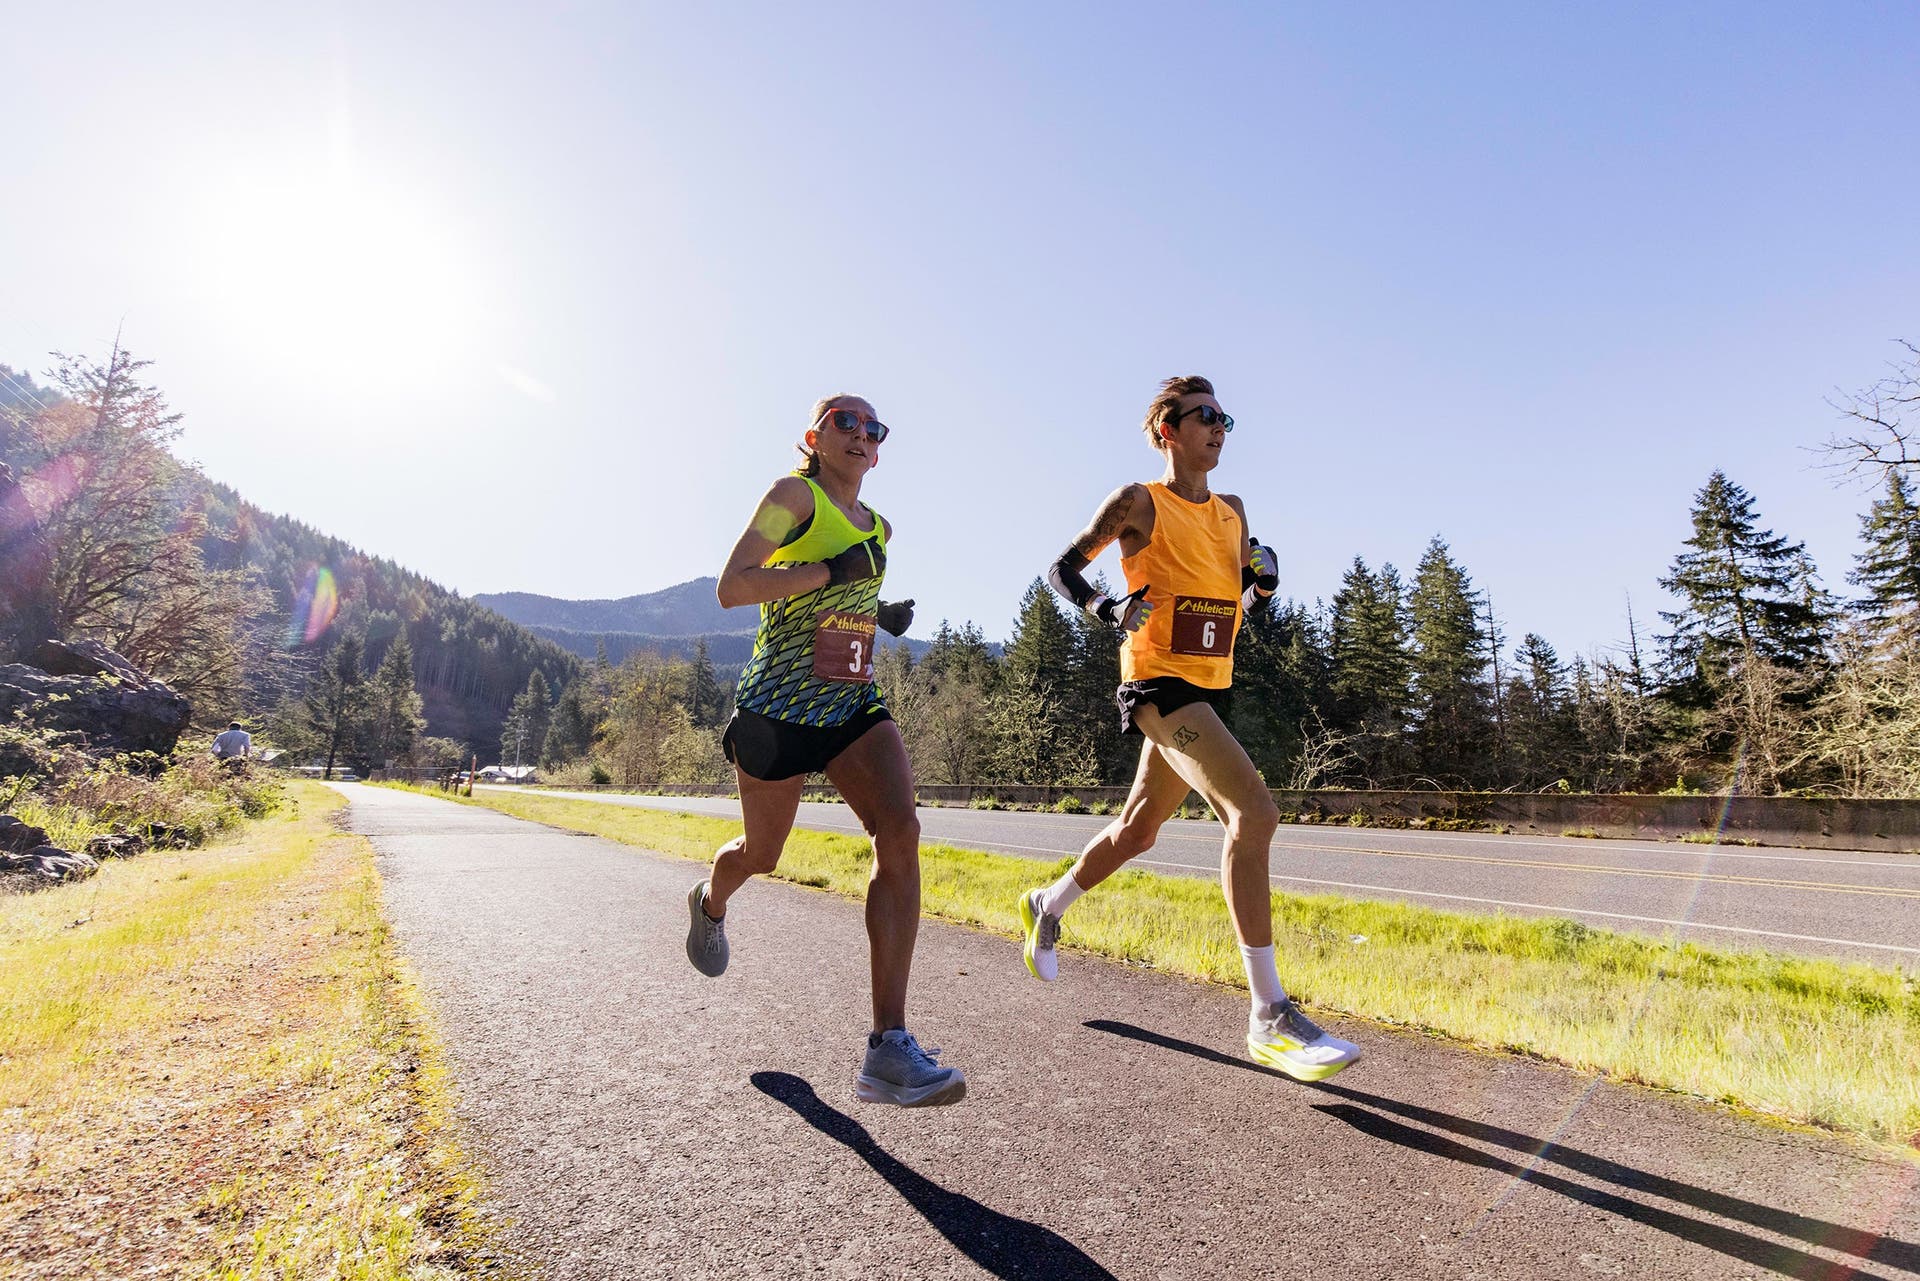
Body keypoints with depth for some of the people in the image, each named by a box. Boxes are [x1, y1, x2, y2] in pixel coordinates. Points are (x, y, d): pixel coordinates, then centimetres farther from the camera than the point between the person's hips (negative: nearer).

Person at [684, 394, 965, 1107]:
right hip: (779, 705, -5)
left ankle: (888, 1050, -20)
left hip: (855, 703, 5)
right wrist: (832, 572, -19)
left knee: (900, 832, -20)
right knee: (761, 854, 11)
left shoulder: (879, 528, 17)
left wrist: (882, 615, 12)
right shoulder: (794, 494, -3)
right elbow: (731, 588, -14)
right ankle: (710, 902, 53)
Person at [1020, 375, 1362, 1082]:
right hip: (1159, 680, -8)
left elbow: (1240, 592, 27)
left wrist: (1262, 572, 4)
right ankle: (1268, 1014, -17)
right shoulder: (1139, 502, -2)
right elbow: (1063, 568, 2)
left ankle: (1047, 905, 41)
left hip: (1210, 686, 8)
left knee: (1138, 829, 17)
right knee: (1254, 811, -24)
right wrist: (1108, 609, -16)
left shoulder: (1233, 511, 17)